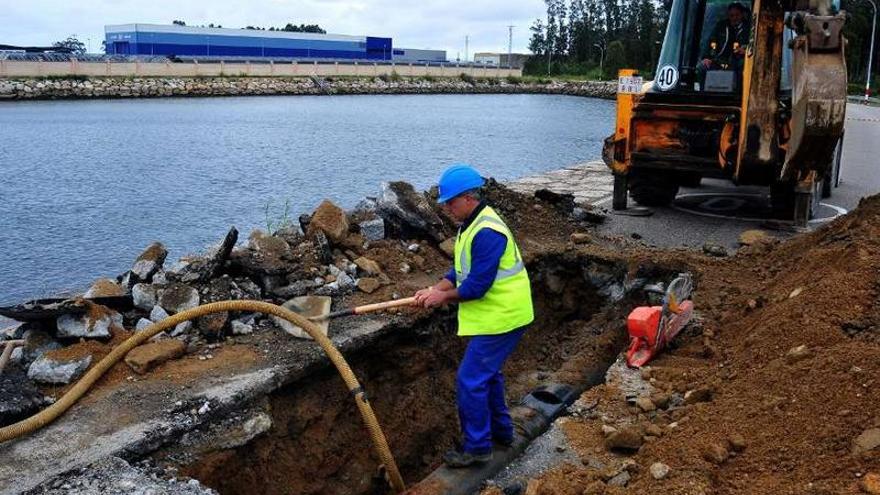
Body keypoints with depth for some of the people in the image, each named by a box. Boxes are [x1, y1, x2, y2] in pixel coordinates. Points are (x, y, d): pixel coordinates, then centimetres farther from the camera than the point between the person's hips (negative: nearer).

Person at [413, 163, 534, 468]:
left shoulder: (487, 232, -25)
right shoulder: (472, 224, 9)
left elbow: (477, 285, -26)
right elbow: (461, 270, 13)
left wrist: (444, 297, -12)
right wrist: (436, 289, -1)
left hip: (501, 318, -11)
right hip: (496, 316, 11)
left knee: (470, 381, -4)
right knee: (487, 373, 23)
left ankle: (477, 447, 9)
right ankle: (500, 430, 39)